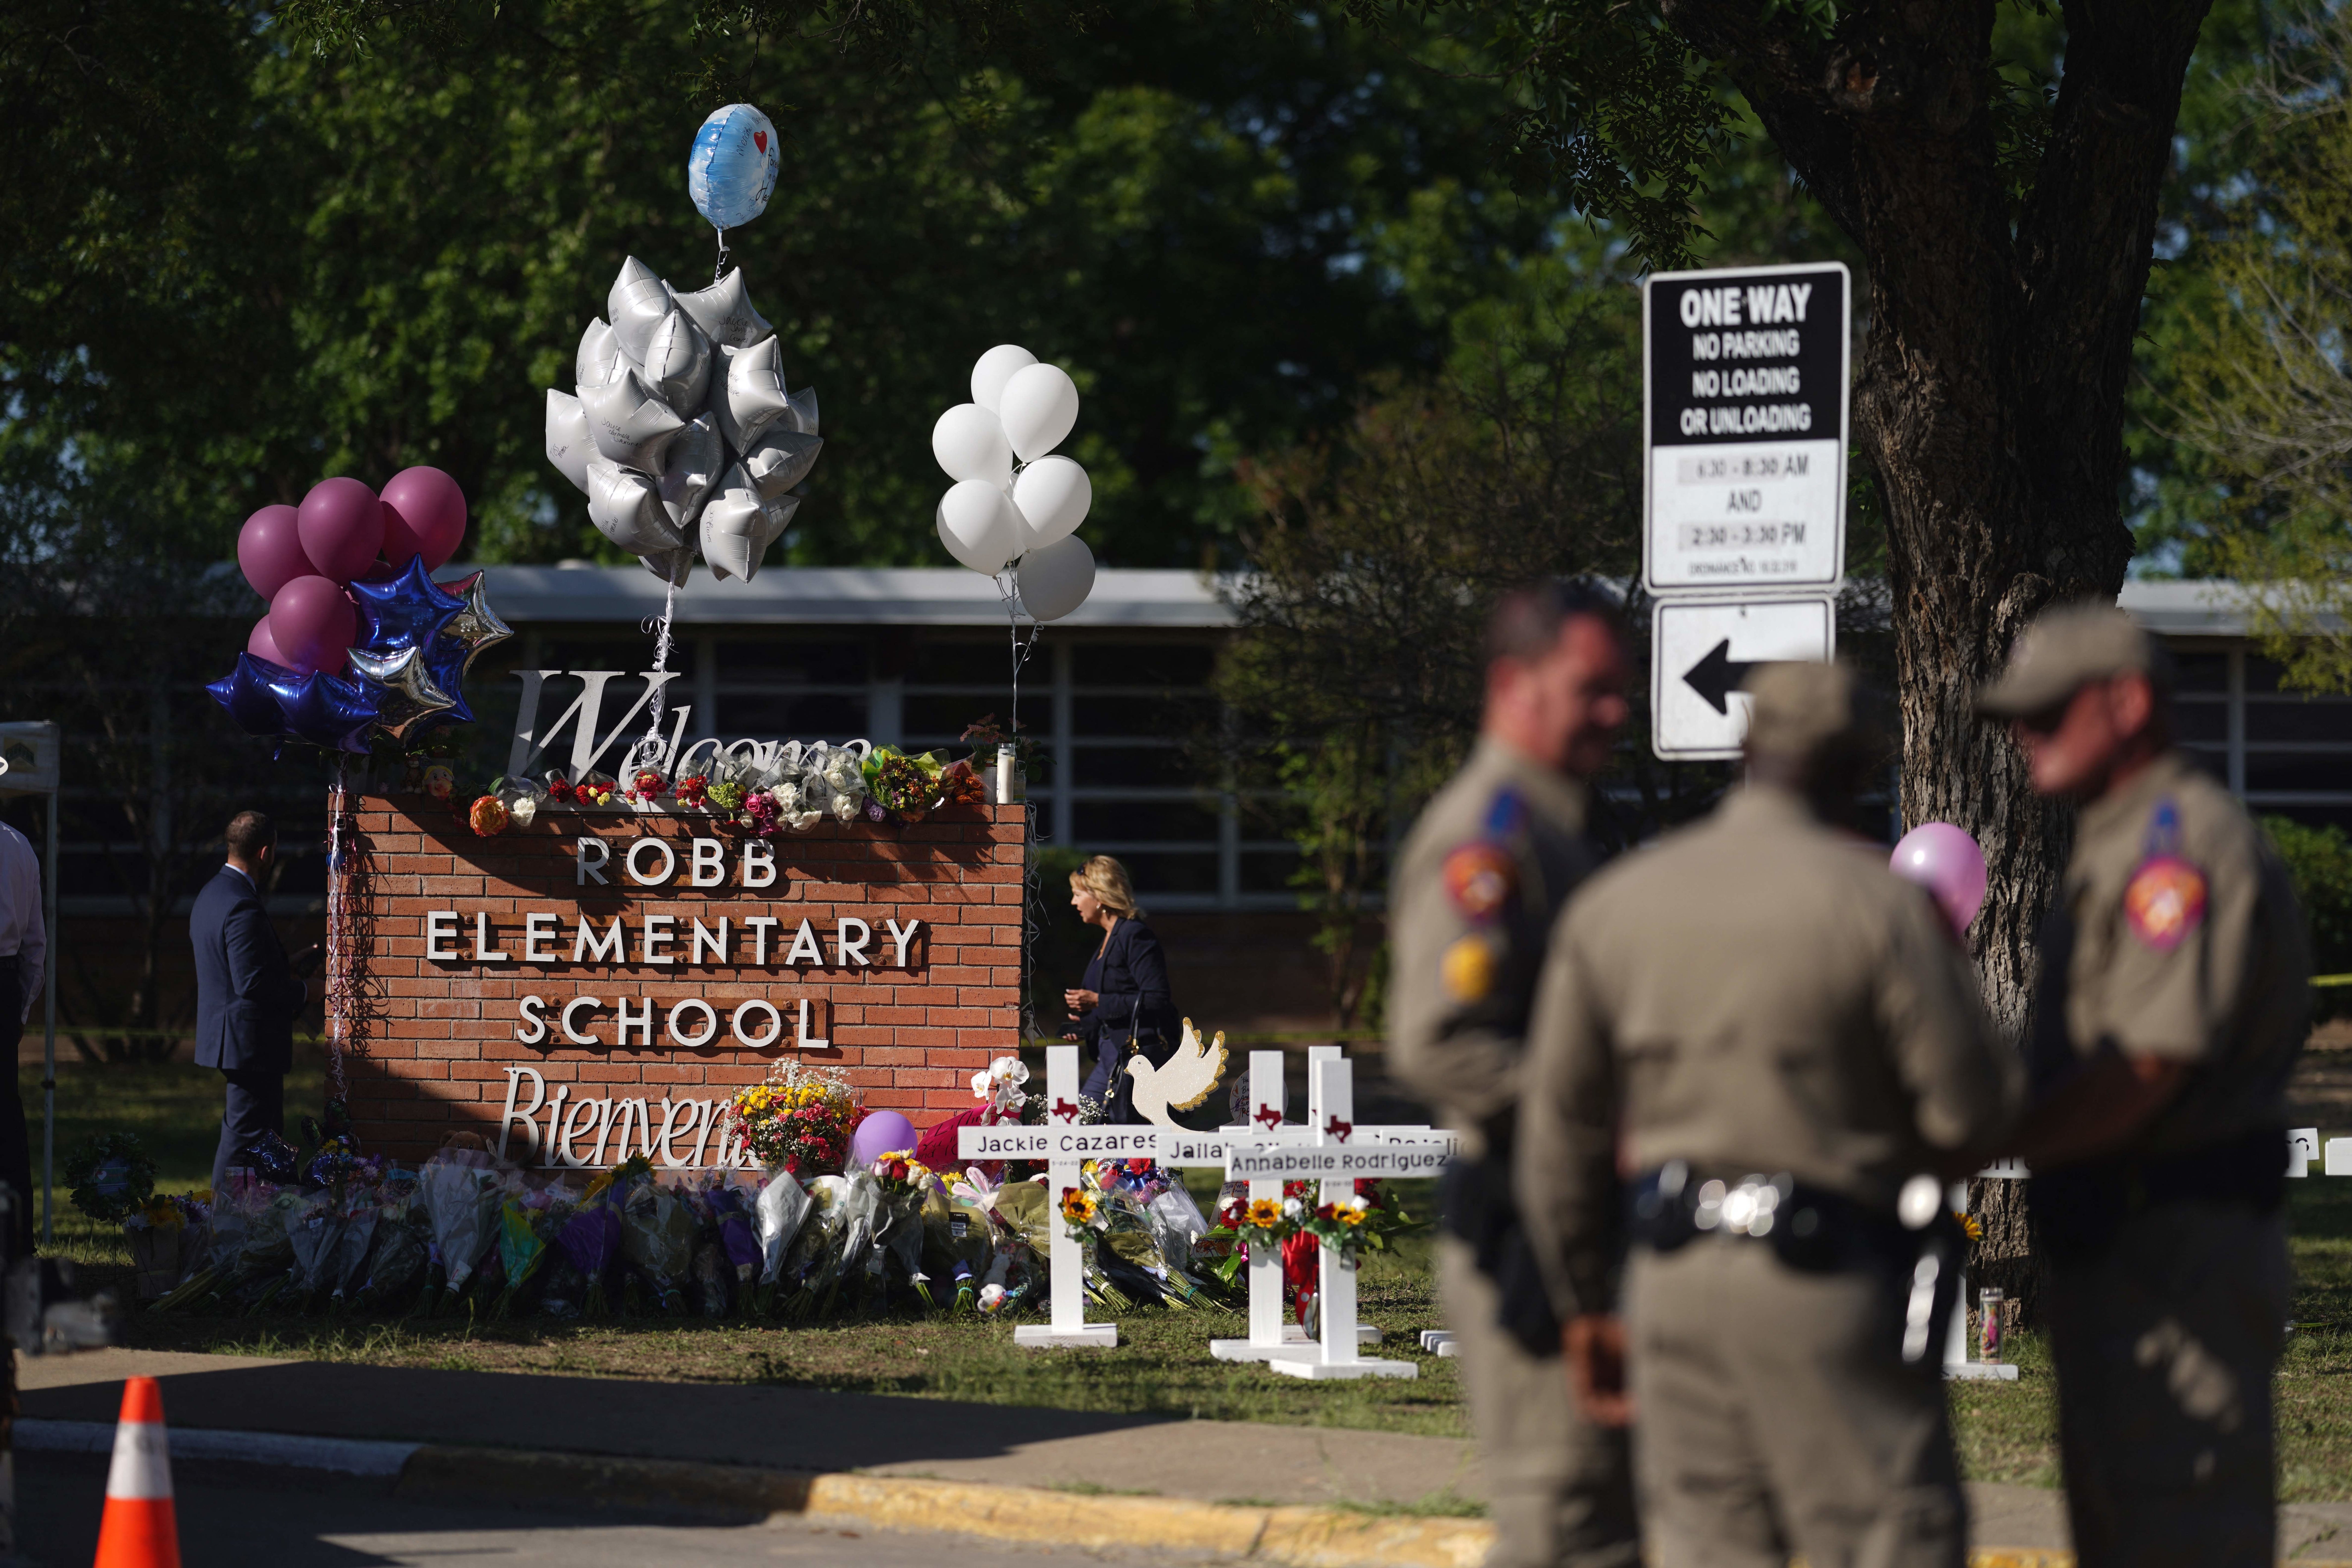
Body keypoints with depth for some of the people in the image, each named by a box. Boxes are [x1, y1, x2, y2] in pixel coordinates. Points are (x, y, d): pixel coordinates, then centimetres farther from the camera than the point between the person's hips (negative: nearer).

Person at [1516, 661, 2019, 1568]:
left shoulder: (1616, 903, 6)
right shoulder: (1874, 900, -9)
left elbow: (1559, 1130, 9)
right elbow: (1973, 1109, -9)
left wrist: (1583, 1305, 18)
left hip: (1673, 1279, 5)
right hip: (1826, 1286, -5)